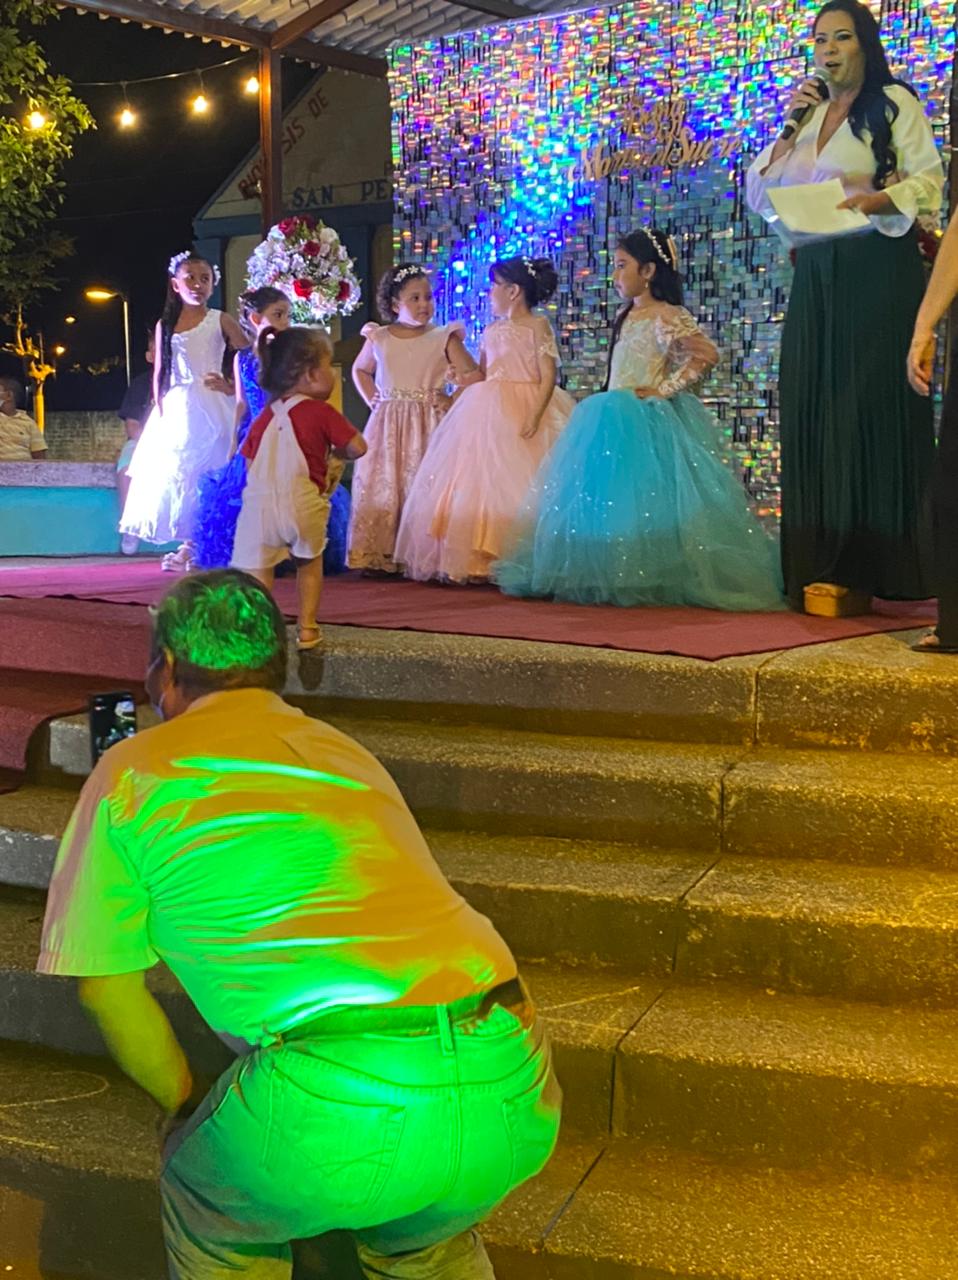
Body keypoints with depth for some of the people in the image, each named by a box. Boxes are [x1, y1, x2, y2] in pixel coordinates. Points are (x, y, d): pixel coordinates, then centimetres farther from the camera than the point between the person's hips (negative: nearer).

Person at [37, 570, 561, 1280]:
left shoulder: (132, 773, 11)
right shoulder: (349, 754, 25)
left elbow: (108, 988, 17)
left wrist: (188, 1105, 32)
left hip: (347, 1109, -5)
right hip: (517, 1095, 5)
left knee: (211, 1219, 29)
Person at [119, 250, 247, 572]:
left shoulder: (220, 321, 2)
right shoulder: (165, 325, 10)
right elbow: (159, 373, 10)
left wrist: (232, 385, -8)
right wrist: (160, 410, 2)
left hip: (209, 406, -3)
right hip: (176, 407, 4)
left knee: (204, 473, -9)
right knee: (173, 472, 0)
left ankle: (196, 547, -4)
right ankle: (189, 544, 6)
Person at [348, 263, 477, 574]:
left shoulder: (444, 338, 0)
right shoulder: (378, 339, 7)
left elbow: (471, 375, -1)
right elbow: (360, 370, 25)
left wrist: (453, 400, -11)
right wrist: (371, 399, 12)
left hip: (429, 423, -2)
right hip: (388, 423, 2)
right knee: (382, 484, -1)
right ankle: (379, 553, 3)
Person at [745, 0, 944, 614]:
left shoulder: (895, 103, 4)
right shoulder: (810, 114, 21)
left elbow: (927, 178, -6)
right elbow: (763, 193, 17)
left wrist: (876, 200, -24)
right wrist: (787, 125, 7)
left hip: (878, 271, -6)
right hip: (815, 276, 6)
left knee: (870, 410, -9)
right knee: (814, 414, 0)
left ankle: (866, 570, -10)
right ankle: (823, 567, 1)